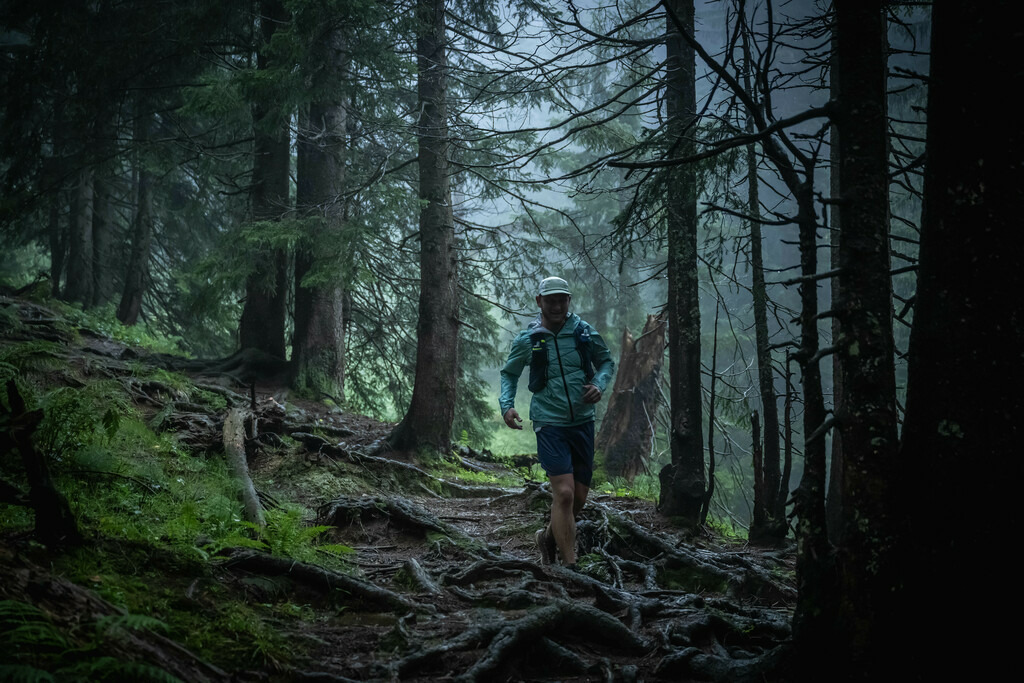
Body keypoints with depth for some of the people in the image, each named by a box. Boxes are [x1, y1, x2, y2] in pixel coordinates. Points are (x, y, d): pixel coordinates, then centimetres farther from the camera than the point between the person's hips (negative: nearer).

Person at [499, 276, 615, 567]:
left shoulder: (584, 332, 1)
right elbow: (509, 373, 13)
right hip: (550, 423, -3)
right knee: (564, 492, -15)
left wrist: (599, 384, -6)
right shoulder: (526, 339, -2)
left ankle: (549, 537, 38)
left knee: (580, 495, 9)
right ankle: (571, 566, -10)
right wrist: (506, 404, -4)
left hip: (583, 421, 3)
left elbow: (607, 361, 15)